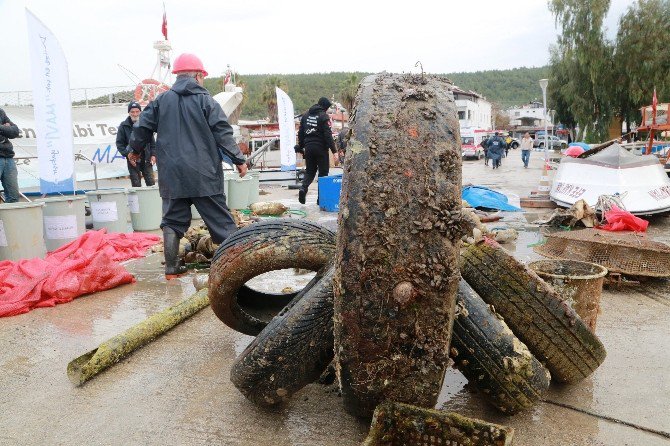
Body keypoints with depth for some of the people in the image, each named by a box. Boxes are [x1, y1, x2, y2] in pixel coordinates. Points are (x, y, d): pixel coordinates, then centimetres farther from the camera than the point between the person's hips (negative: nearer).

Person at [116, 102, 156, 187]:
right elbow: (119, 144, 0)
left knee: (151, 183, -1)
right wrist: (128, 155, -12)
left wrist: (153, 154, 1)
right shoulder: (123, 126, 0)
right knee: (136, 185, 1)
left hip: (146, 160, 1)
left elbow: (152, 141, 12)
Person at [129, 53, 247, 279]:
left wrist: (135, 150, 29)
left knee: (173, 220, 11)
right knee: (219, 218, 3)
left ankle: (171, 268, 11)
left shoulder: (161, 100, 7)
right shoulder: (205, 100, -3)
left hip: (172, 175, 3)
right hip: (203, 174, -3)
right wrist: (238, 160, -1)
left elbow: (142, 127, 12)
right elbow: (223, 133, -7)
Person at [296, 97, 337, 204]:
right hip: (321, 148, -5)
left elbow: (300, 133, 15)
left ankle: (303, 188, -11)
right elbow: (328, 135, -14)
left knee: (310, 171, 15)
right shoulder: (324, 116, -8)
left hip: (308, 148, 5)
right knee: (323, 172, 4)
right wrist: (334, 151, -14)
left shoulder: (305, 115, 12)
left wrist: (301, 147, 23)